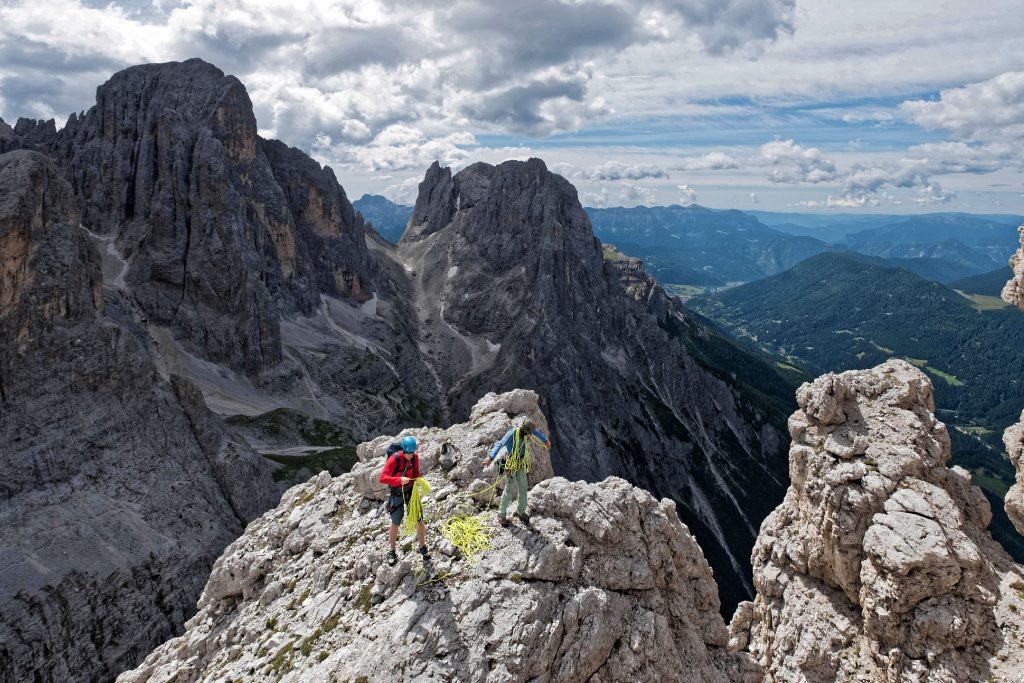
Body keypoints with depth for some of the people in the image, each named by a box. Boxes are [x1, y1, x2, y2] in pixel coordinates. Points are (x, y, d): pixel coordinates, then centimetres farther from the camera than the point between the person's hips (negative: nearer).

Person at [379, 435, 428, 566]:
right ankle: (392, 553, 28)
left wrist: (417, 480, -14)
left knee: (419, 520, 3)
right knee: (395, 524, 10)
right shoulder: (394, 459, -25)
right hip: (397, 494, -3)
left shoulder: (415, 457, -11)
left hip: (411, 491, 3)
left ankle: (423, 548, 23)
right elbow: (382, 478, -27)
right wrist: (399, 480, -38)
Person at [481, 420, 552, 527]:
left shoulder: (526, 431, -5)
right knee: (509, 490, 1)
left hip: (521, 464, 6)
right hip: (512, 464, -6)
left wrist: (546, 440, 36)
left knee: (523, 488, 10)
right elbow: (500, 444, -38)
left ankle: (522, 512, 26)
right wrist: (491, 457, -52)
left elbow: (537, 433, 18)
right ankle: (502, 515, 14)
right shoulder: (512, 433, -26)